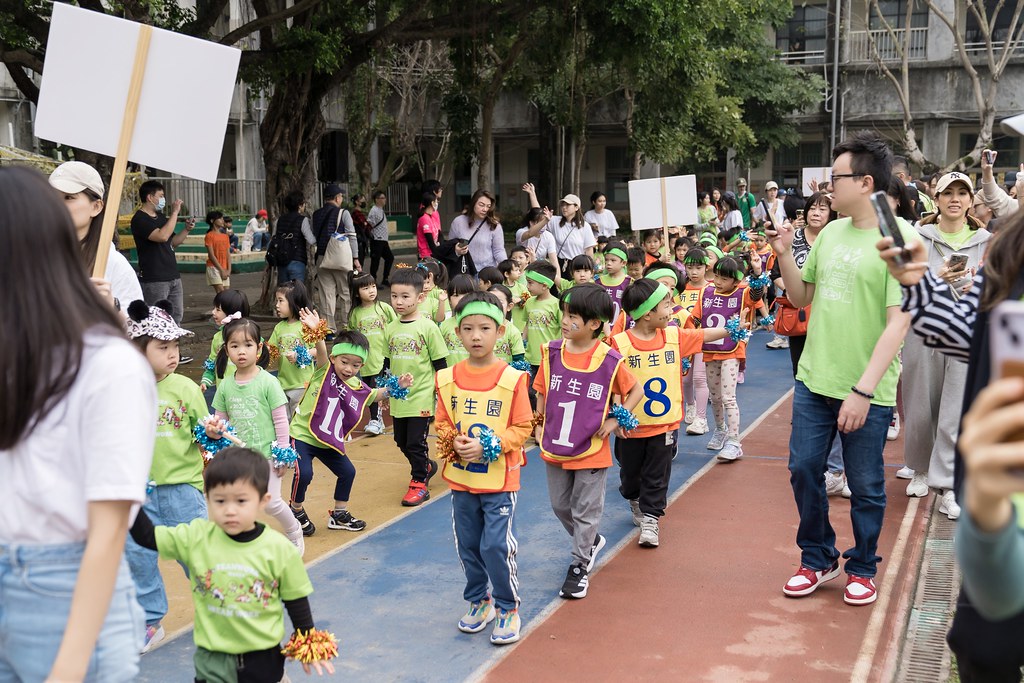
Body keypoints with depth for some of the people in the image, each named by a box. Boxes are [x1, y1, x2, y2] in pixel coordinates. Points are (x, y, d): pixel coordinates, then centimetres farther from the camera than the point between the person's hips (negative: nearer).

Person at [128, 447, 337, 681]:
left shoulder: (279, 549, -12)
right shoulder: (196, 537, -9)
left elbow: (296, 601, -1)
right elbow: (146, 536, -4)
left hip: (263, 658, -1)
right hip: (212, 659, 1)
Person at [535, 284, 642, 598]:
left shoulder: (610, 360, -15)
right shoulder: (552, 352, -5)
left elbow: (635, 391, -2)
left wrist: (614, 420, -9)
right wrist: (539, 425, 5)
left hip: (591, 451, -5)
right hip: (555, 447, 5)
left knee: (585, 512, 7)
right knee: (560, 506, 18)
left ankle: (579, 566, 23)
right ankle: (592, 541, 43)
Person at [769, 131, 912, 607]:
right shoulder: (830, 234, 6)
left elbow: (899, 321, -18)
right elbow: (801, 297, 16)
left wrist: (863, 390, -22)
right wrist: (784, 254, -2)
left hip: (868, 392, -5)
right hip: (814, 380, 6)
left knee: (865, 487, 9)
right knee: (804, 471, 11)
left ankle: (862, 568, 30)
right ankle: (818, 559, 31)